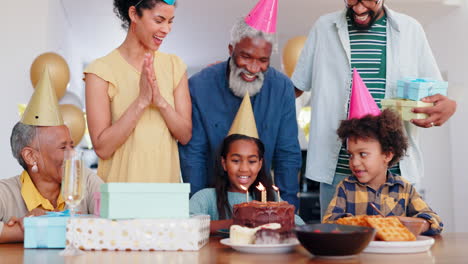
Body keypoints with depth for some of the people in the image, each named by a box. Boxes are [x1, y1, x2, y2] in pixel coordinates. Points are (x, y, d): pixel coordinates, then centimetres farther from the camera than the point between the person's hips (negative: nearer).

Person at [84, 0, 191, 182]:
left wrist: (160, 101, -17)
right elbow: (102, 148, -14)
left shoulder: (174, 65, 2)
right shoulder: (101, 70, -9)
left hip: (167, 182, 4)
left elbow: (185, 135, -2)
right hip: (119, 187, -3)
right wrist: (141, 101, -21)